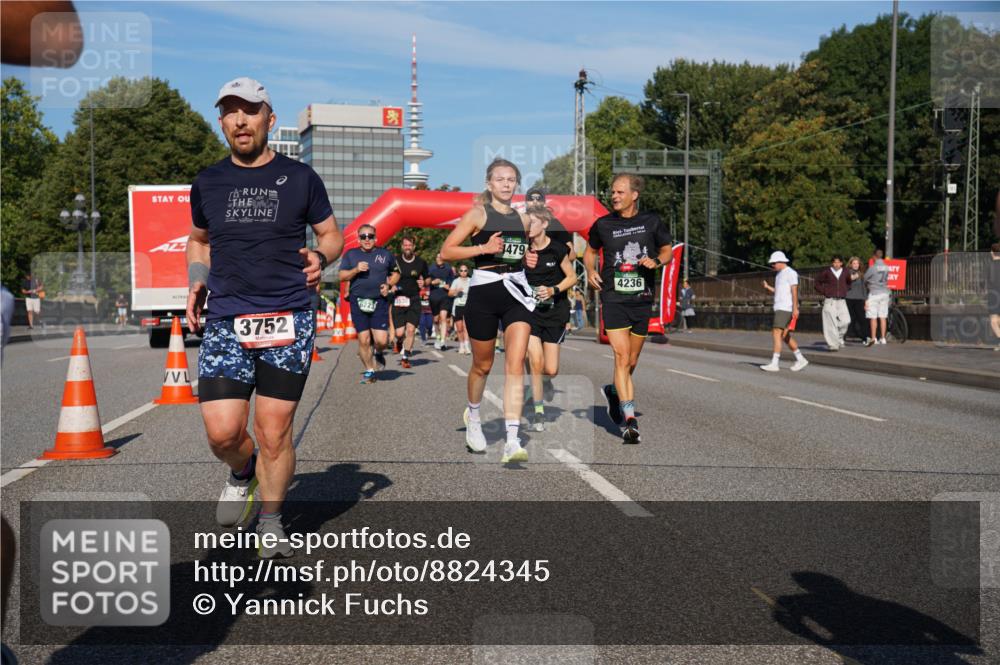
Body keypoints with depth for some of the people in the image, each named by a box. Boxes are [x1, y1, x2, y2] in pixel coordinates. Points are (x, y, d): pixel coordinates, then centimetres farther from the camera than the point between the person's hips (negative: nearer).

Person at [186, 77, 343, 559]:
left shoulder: (300, 178, 5)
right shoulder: (207, 184, 12)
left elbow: (331, 234, 12)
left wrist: (320, 257, -10)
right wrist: (196, 284, 10)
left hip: (288, 320, -2)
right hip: (224, 323, 2)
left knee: (274, 432, -1)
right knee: (222, 432, -8)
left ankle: (270, 522, 20)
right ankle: (242, 472, 27)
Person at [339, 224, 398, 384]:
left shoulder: (385, 254, 9)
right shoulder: (351, 254, 9)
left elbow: (396, 273, 19)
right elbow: (341, 276, 6)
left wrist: (388, 285, 0)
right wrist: (356, 270, -11)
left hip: (379, 302, 0)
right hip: (358, 302, 1)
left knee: (381, 340, -10)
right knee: (363, 340, 0)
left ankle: (378, 353, 26)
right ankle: (369, 371, 17)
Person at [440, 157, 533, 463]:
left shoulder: (522, 219, 13)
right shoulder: (478, 213, -1)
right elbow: (446, 252, -6)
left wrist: (528, 259, 8)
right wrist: (483, 248, -17)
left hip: (516, 293, 3)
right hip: (484, 292, -3)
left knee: (515, 364, -12)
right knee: (483, 365, 12)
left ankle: (512, 442, -16)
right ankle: (473, 416, 42)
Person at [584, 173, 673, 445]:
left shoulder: (652, 221, 3)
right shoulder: (603, 225, 3)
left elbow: (668, 251, 14)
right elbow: (590, 250, 19)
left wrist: (656, 261, -8)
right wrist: (590, 271, 0)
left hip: (642, 300, 2)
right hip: (613, 298, -2)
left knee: (631, 362, 11)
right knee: (621, 358, -14)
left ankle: (613, 392, 41)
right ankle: (630, 421, -14)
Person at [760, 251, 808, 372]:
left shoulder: (790, 273, -8)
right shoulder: (779, 274, 19)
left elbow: (794, 291, -14)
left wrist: (795, 308, -21)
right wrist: (768, 287, 8)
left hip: (786, 309, -10)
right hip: (779, 308, 10)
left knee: (777, 334, -14)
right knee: (784, 336, 12)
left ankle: (774, 364, -16)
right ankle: (801, 360, 20)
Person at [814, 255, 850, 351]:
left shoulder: (845, 273, 7)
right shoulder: (826, 272, -1)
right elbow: (816, 282, 9)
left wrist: (846, 290, 13)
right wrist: (823, 292, 3)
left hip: (841, 301, 3)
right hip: (829, 301, -3)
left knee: (845, 321, -9)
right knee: (831, 323, -7)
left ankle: (839, 337, 17)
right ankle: (833, 344, -3)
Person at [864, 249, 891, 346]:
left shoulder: (872, 267, -12)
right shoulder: (886, 267, 5)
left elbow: (865, 279, -1)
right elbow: (886, 279, 13)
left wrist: (866, 286, 21)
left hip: (874, 293, -6)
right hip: (885, 292, 6)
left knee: (873, 317, -3)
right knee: (883, 317, 8)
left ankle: (873, 338, -5)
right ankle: (883, 338, 10)